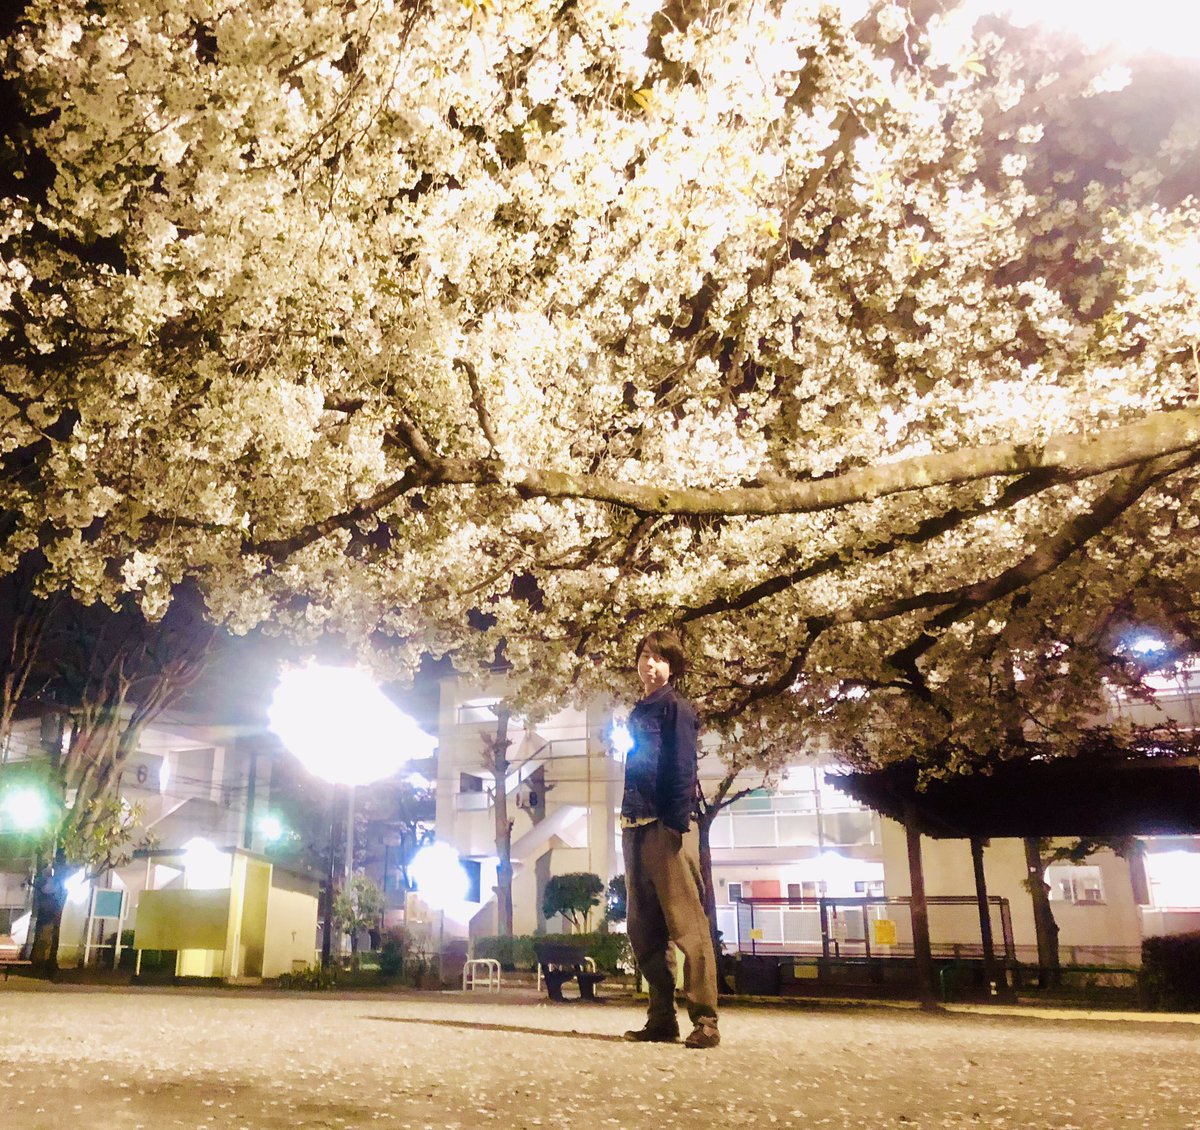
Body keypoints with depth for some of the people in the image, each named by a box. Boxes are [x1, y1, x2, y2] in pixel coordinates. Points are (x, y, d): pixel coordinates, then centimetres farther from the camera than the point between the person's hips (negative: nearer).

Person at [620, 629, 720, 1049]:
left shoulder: (675, 707, -1)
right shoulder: (638, 714, 21)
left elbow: (682, 769, -10)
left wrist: (677, 825, -19)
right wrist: (629, 822, 15)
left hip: (666, 827, -8)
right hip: (635, 828, 8)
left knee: (687, 926, -7)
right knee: (643, 931, 8)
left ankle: (704, 1021, -3)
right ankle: (661, 1019, 15)